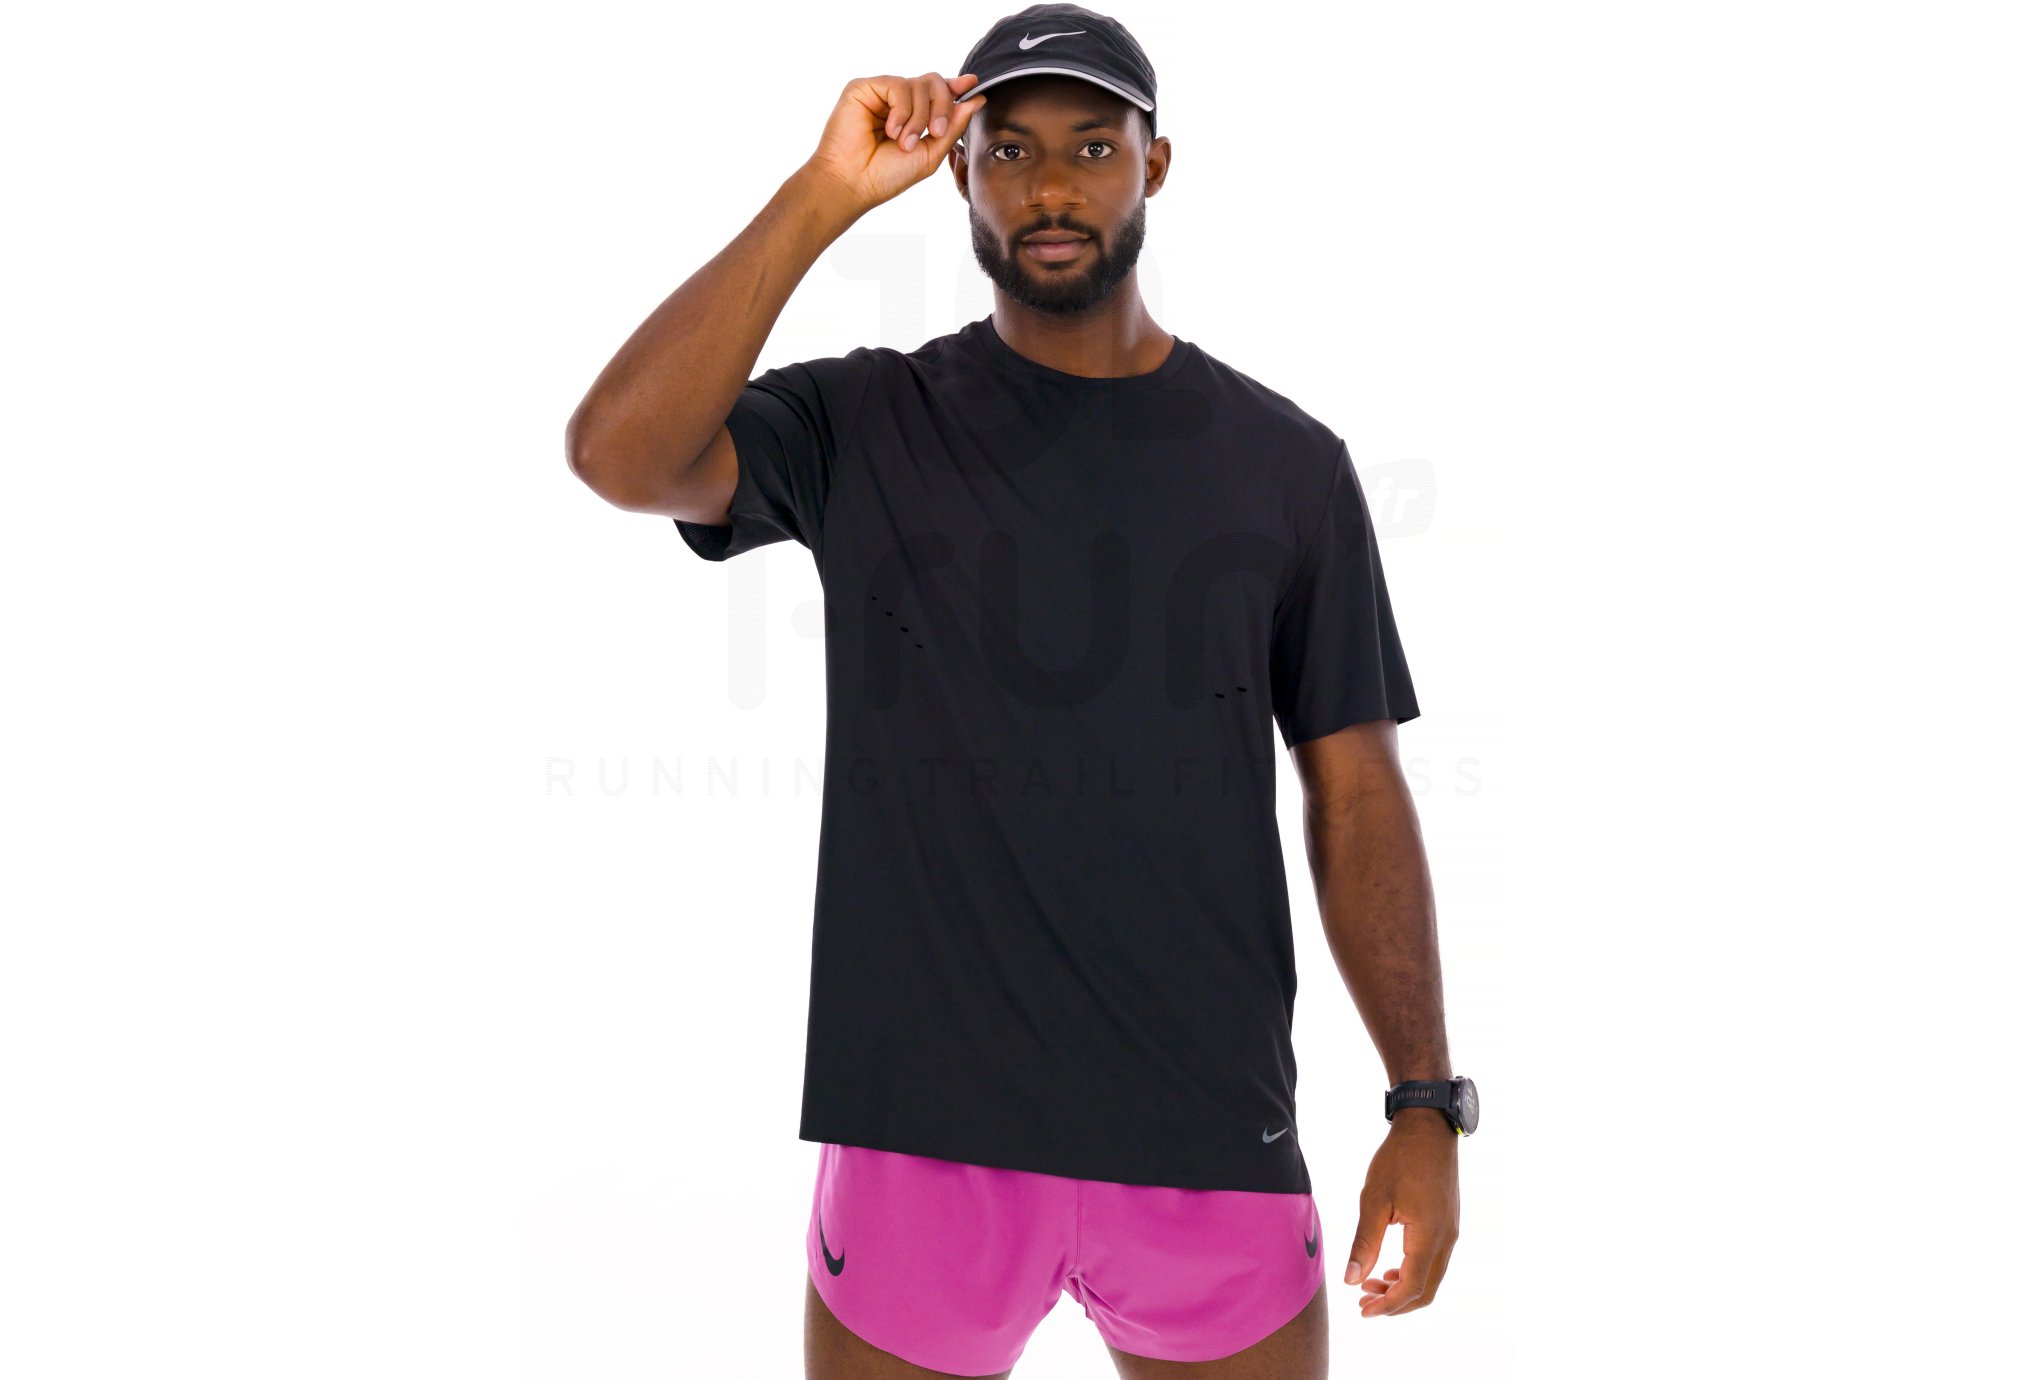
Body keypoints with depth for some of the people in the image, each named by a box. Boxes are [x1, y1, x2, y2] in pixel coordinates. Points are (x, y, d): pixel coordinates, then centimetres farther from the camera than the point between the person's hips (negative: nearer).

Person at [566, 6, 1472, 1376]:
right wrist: (825, 195, -18)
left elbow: (1357, 794, 3)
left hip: (1217, 1144, 1)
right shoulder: (860, 428, 0)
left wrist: (1428, 1105, -2)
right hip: (922, 1129, 0)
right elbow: (619, 453, -19)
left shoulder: (1286, 462, 2)